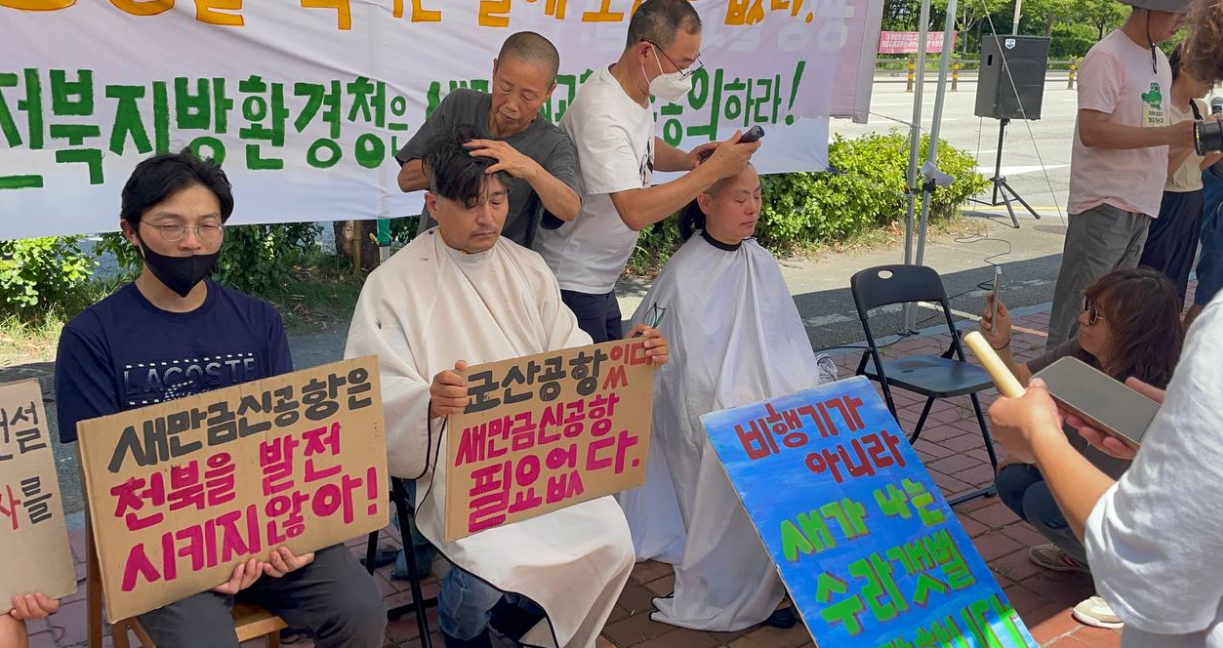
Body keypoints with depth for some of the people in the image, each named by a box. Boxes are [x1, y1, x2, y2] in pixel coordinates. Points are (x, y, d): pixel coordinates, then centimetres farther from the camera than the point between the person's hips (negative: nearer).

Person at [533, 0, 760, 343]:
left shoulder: (636, 91, 1)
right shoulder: (603, 113, -28)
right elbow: (636, 212, -34)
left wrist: (684, 160, 0)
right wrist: (714, 170, -28)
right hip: (572, 284, -9)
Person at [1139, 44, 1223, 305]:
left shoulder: (1201, 109, 10)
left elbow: (1195, 165, 15)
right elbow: (1162, 167, -18)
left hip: (1192, 204, 8)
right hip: (1165, 204, -8)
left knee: (1177, 284, 13)